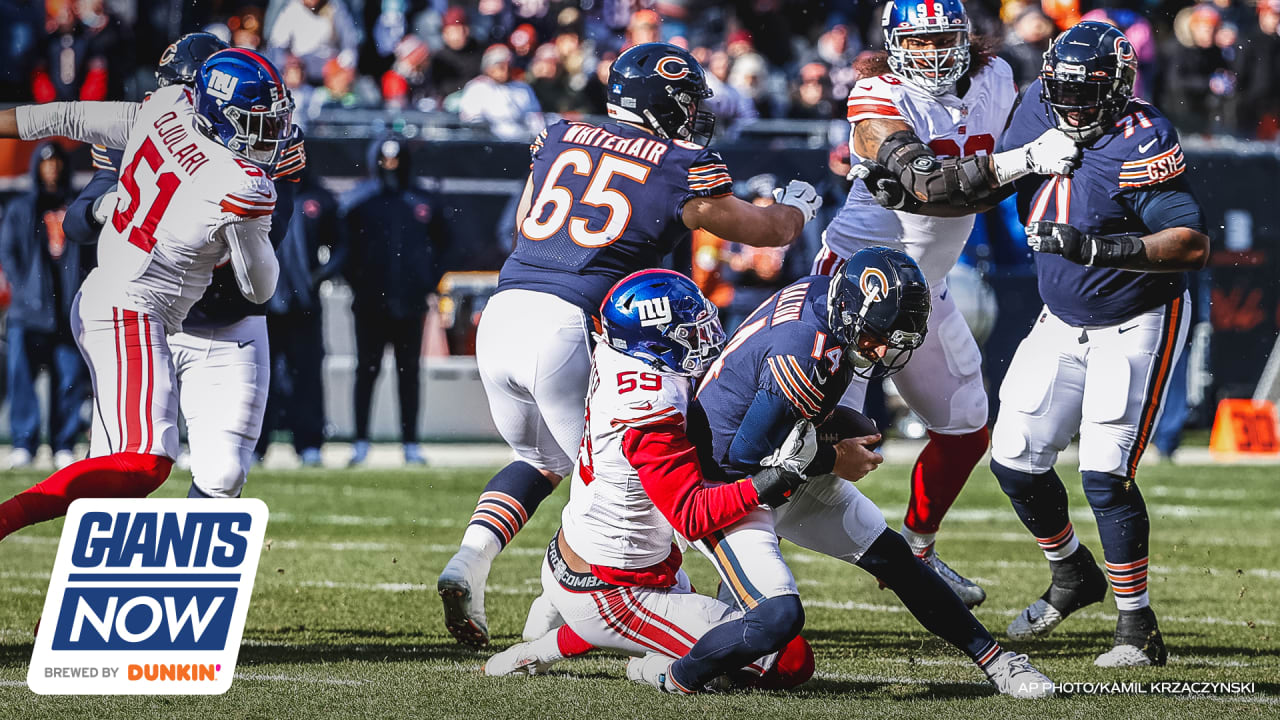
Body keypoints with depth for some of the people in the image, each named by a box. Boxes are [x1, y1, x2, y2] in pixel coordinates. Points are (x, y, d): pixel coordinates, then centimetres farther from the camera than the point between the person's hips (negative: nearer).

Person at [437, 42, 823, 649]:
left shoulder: (559, 139, 17)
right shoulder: (682, 170, 4)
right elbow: (768, 230, 19)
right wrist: (798, 206, 41)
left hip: (502, 316, 6)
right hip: (570, 326, -6)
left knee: (542, 461, 25)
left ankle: (469, 559, 5)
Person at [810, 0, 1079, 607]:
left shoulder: (996, 81, 0)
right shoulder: (879, 102, -20)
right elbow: (925, 184, -35)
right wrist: (1024, 160, -44)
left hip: (923, 287, 7)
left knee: (965, 431, 14)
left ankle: (915, 553, 31)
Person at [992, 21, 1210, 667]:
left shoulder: (1139, 142, -25)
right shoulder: (1039, 108, -5)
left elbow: (1193, 245, -34)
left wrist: (1100, 247, -42)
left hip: (1136, 325, -7)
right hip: (1062, 323, 7)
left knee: (1105, 475, -14)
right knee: (1015, 461, 6)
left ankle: (1138, 629, -3)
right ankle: (1072, 575, 32)